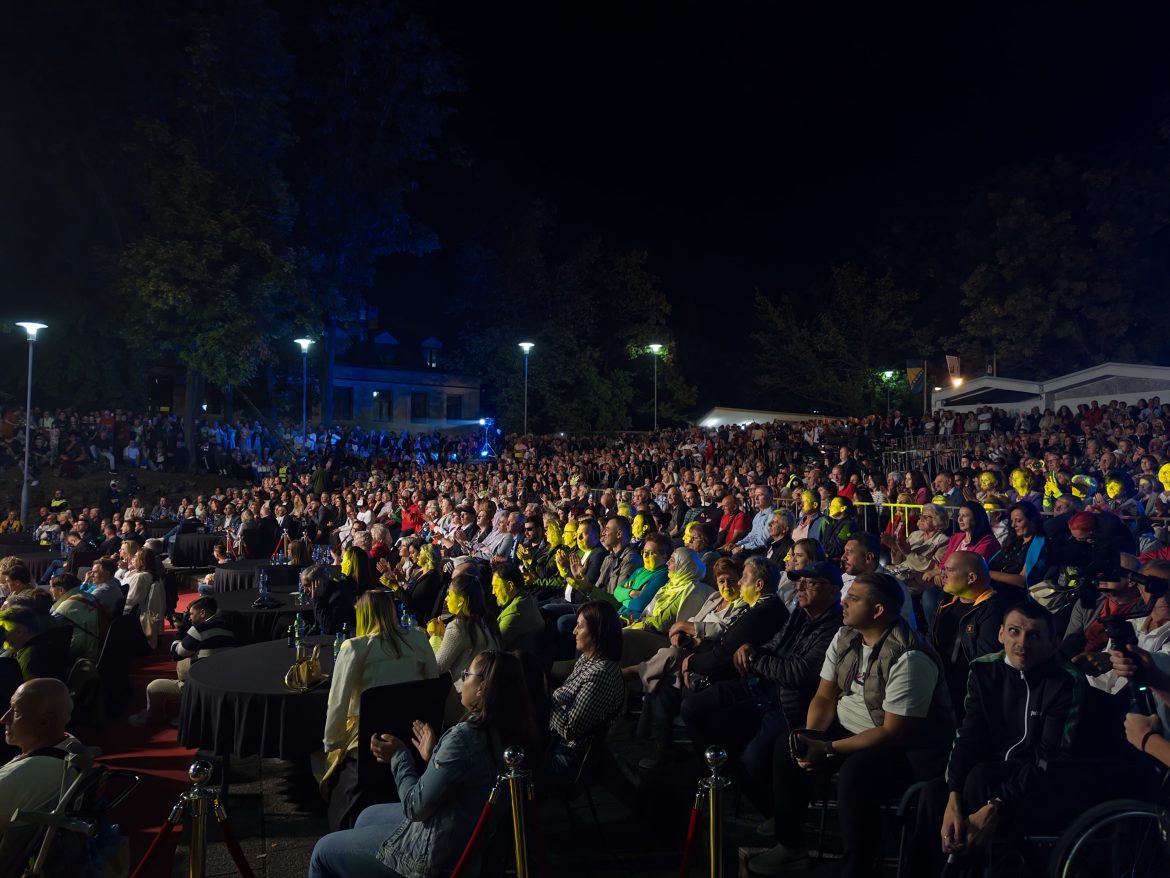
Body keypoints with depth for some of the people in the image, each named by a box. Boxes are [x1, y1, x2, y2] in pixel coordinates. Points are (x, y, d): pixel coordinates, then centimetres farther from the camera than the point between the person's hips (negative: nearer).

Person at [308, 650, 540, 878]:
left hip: (438, 857, -9)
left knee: (324, 851, 7)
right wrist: (433, 757, 9)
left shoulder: (463, 737, -31)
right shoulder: (503, 731, -5)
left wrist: (399, 756, -9)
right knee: (367, 817, 29)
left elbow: (416, 806, -21)